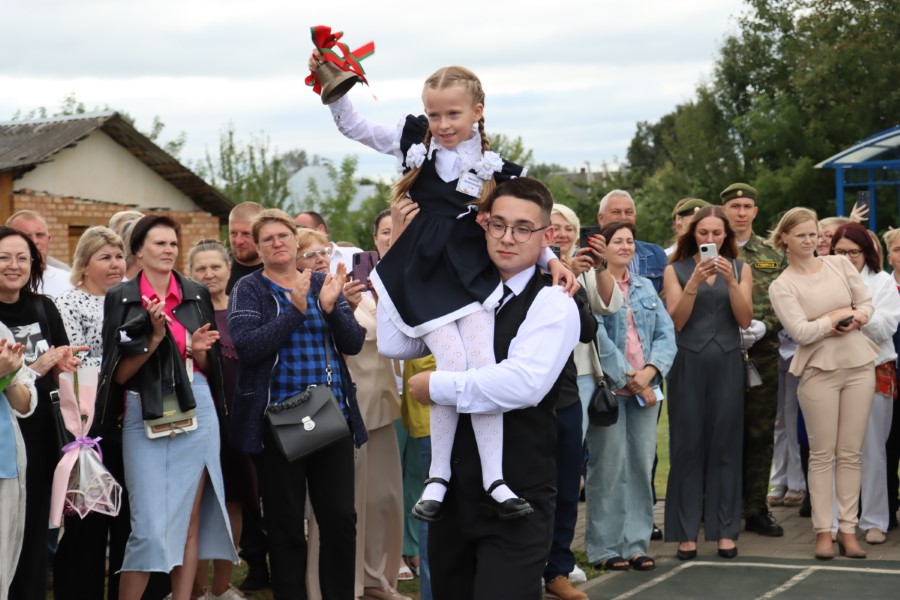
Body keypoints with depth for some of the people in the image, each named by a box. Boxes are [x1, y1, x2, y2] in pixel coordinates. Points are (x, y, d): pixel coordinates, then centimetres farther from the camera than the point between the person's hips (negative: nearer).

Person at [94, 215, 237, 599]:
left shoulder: (197, 295, 8)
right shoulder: (120, 297, 0)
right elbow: (118, 373, -4)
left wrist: (199, 349, -8)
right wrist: (156, 336, -16)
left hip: (195, 411, 3)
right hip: (146, 416, -3)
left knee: (190, 521, 4)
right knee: (150, 525, -8)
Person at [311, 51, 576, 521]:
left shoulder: (494, 168, 3)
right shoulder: (414, 142, 5)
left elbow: (516, 229, 7)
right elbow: (353, 127, 12)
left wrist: (551, 258, -8)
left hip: (471, 271, 1)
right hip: (422, 272, -1)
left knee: (483, 360, -15)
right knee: (453, 362, -16)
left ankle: (495, 479, -13)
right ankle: (438, 476, -5)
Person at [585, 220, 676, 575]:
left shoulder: (645, 288, 16)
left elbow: (666, 333, 8)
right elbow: (598, 338, -13)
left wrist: (649, 371, -9)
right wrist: (629, 379, -15)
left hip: (646, 387, 5)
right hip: (608, 388, -5)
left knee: (642, 466, 4)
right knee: (609, 467, -4)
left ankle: (636, 544, 10)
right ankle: (604, 547, 4)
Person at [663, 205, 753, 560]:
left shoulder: (740, 269, 9)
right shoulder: (676, 270, 5)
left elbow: (745, 320, -1)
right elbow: (676, 321, -4)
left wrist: (730, 281, -14)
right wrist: (695, 282, -16)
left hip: (727, 364, 1)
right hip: (688, 363, -1)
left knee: (725, 444, 2)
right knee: (687, 445, -1)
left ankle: (725, 530, 7)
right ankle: (686, 531, 3)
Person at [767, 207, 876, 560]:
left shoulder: (840, 265, 8)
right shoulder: (781, 286, -3)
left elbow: (867, 303, 11)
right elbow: (801, 332, -13)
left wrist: (853, 318, -10)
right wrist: (843, 314, -5)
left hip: (859, 365, 3)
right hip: (819, 370, -3)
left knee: (850, 453, 4)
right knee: (822, 454, -1)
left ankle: (848, 529, 8)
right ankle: (823, 531, 5)